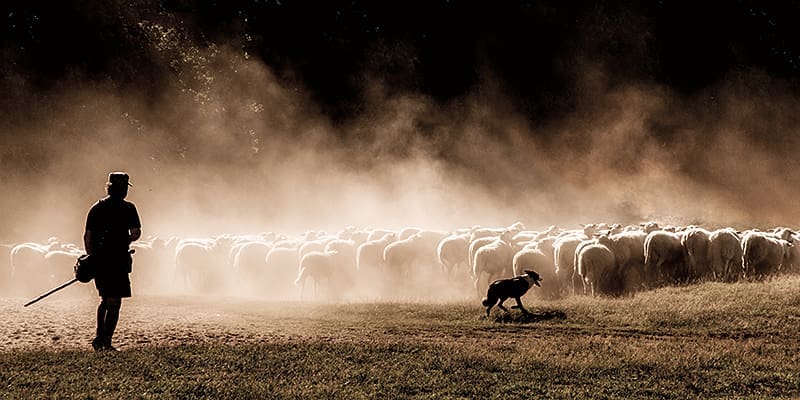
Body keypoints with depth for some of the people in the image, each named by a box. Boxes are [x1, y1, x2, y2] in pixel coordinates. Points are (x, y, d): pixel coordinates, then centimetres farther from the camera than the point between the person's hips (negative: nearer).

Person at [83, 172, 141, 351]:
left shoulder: (96, 207, 10)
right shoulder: (127, 208, -4)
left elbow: (87, 236, 8)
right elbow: (136, 233, -10)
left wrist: (90, 259, 13)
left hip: (98, 260, 5)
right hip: (118, 260, -5)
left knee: (105, 300, 21)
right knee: (114, 303, 0)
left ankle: (99, 336, 12)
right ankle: (106, 343, -5)